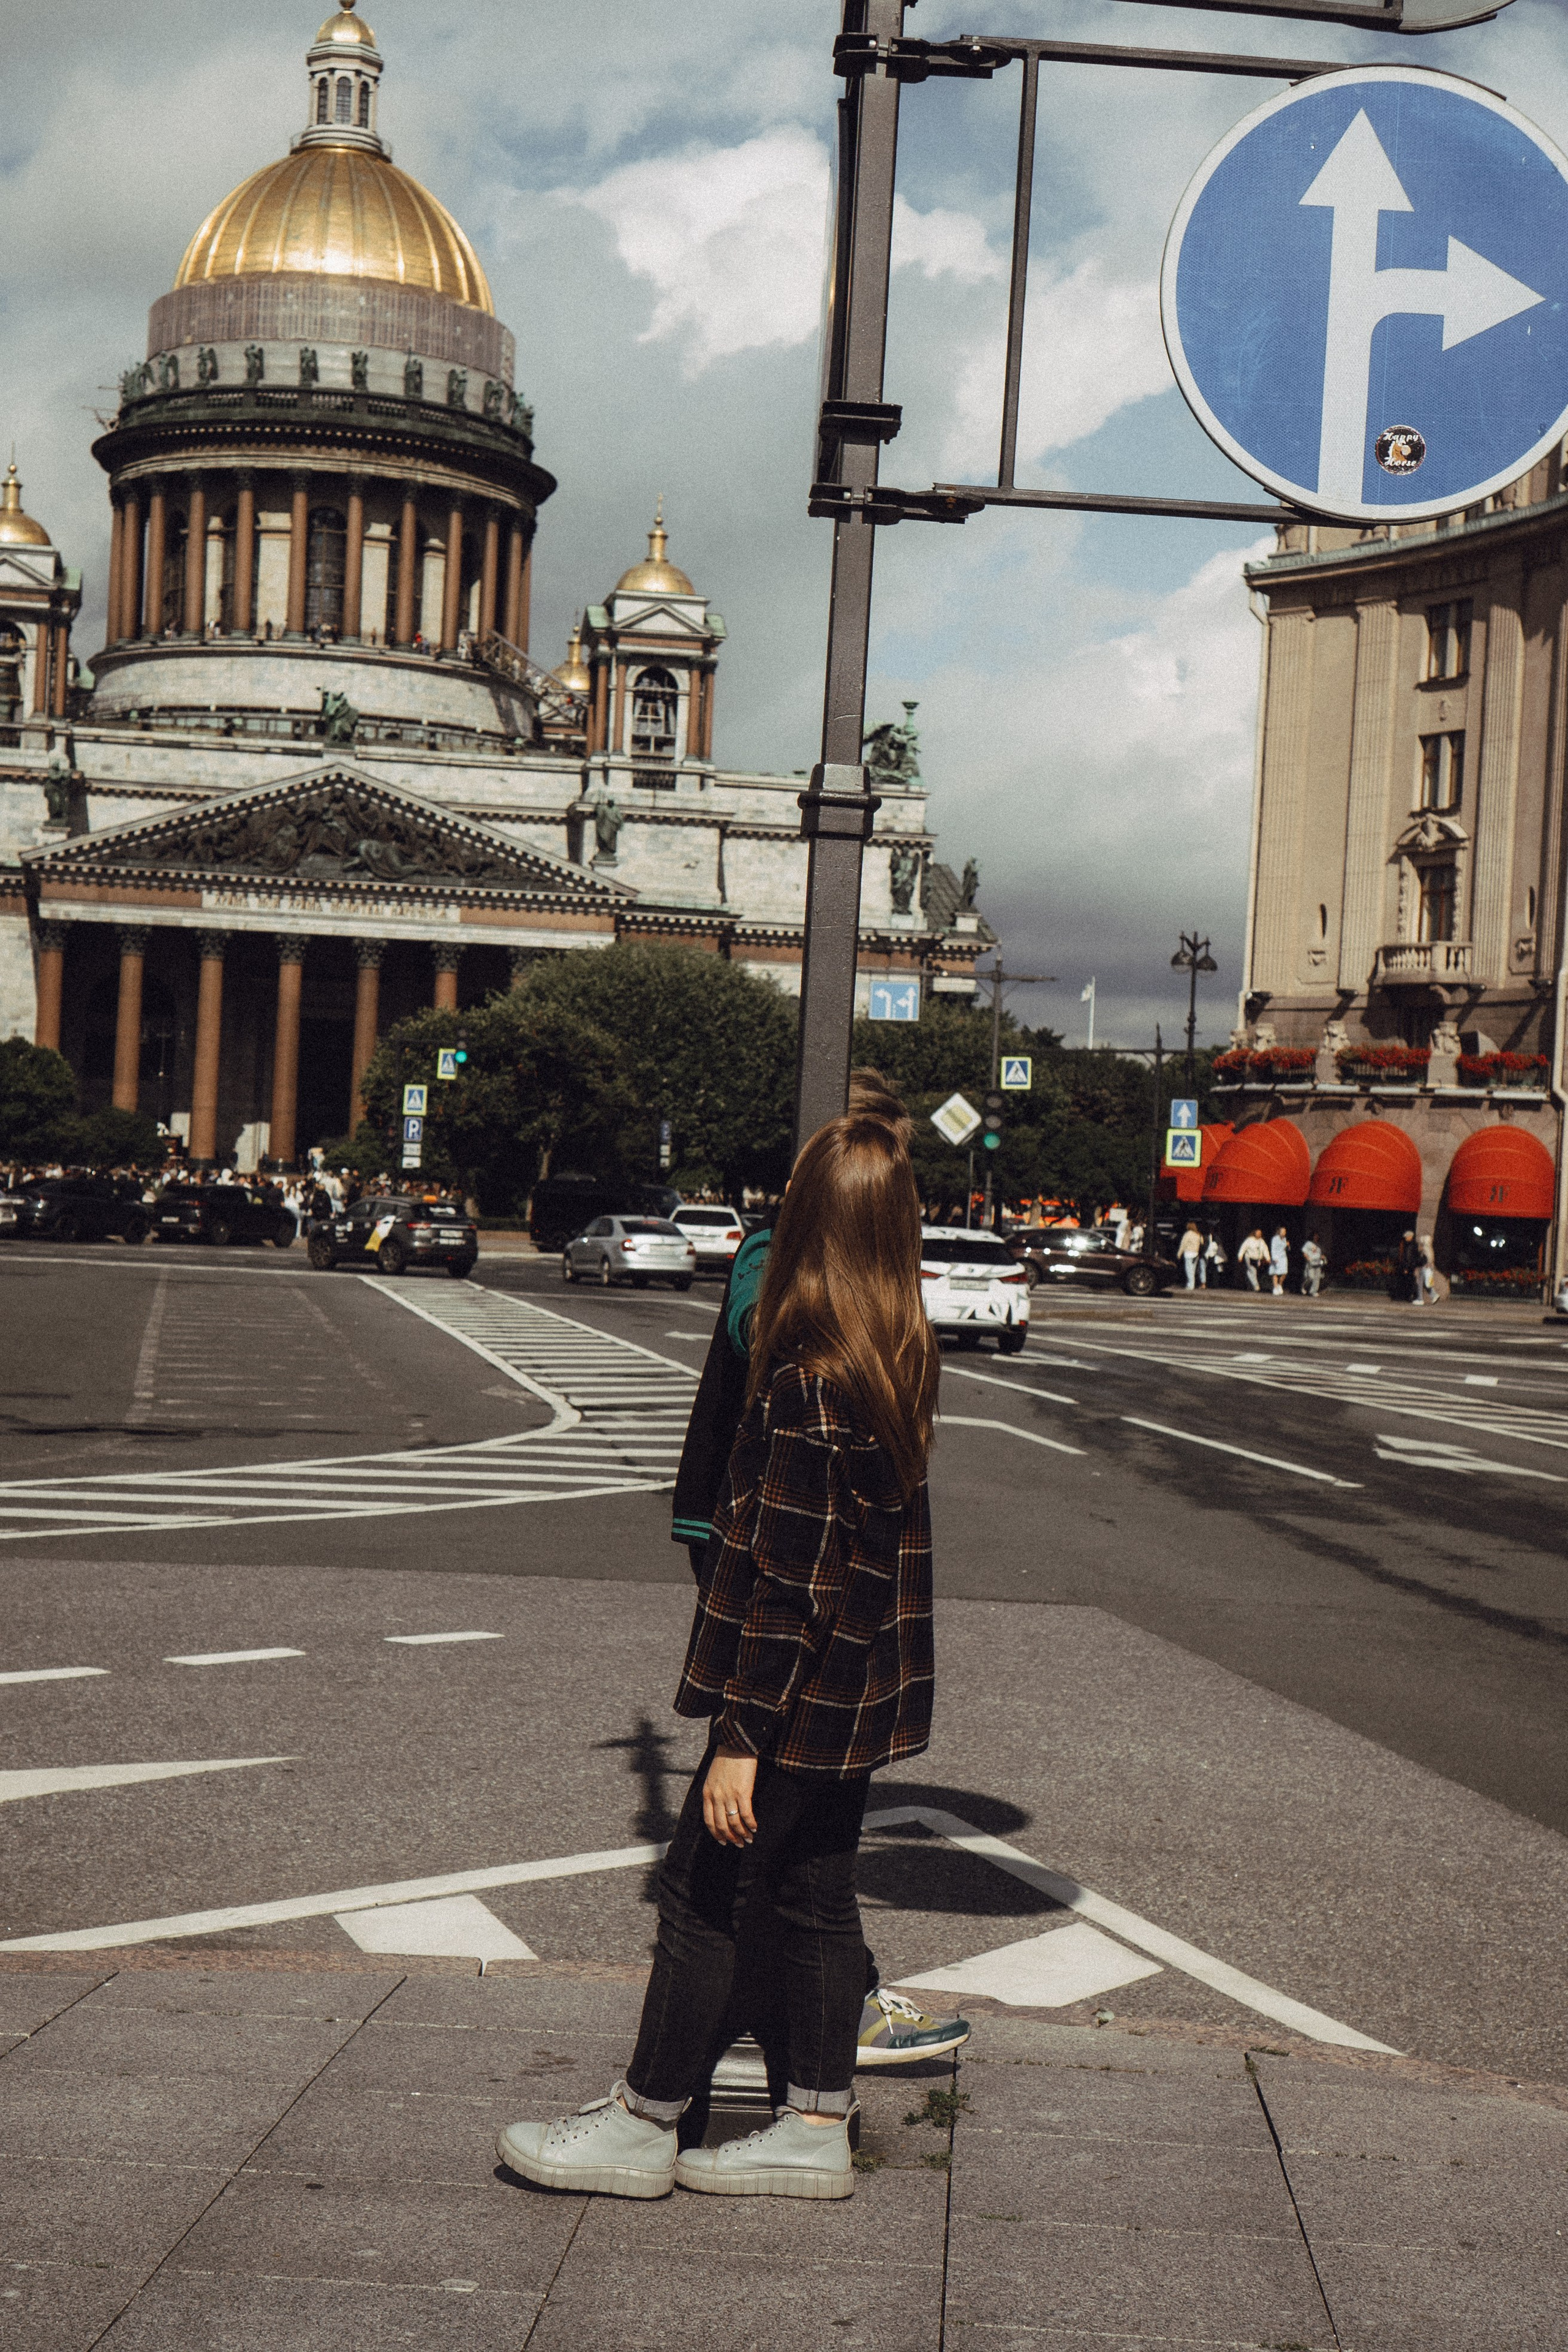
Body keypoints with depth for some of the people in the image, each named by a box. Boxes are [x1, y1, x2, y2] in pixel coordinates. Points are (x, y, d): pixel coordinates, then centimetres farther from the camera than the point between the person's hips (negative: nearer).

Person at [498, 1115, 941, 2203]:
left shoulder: (805, 1385, -23)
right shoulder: (905, 1360, 1)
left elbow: (787, 1581, -23)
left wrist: (739, 1738, -18)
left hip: (802, 1693, -8)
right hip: (864, 1693, 8)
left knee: (704, 1892, 4)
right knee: (817, 1895, 16)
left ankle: (643, 2125, 17)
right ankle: (818, 2129, 25)